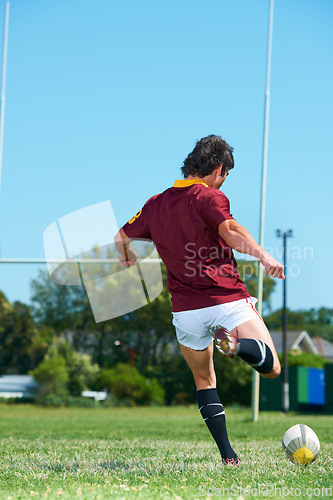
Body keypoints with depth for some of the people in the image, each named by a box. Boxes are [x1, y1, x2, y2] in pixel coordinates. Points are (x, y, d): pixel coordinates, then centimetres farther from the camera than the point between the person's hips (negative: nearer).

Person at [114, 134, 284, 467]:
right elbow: (229, 231, -25)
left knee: (205, 381, 21)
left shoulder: (156, 204, 13)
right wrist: (263, 256, -34)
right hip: (227, 300, -5)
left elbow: (122, 236, 27)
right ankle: (237, 344, -32)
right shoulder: (208, 197, -4)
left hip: (185, 309, 5)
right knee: (272, 367, 0)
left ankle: (228, 456, 10)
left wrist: (127, 256, 48)